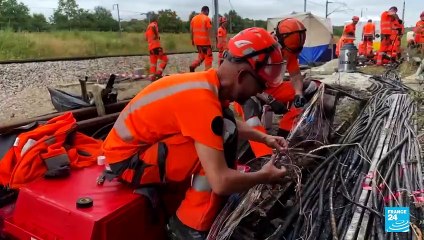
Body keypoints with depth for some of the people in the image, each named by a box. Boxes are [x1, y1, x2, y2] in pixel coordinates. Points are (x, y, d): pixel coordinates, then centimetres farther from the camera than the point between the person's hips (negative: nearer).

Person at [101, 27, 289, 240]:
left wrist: (264, 138, 11)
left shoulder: (209, 83, -1)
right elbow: (221, 182, -32)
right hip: (127, 158, -9)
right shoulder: (202, 100, -30)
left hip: (140, 143, 9)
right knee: (225, 137, -23)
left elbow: (232, 123, 21)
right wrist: (263, 176, -14)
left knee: (223, 130, 6)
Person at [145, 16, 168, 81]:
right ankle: (158, 73, -10)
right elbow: (153, 27, -30)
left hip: (150, 48, 8)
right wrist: (157, 35, -19)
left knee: (153, 63, 11)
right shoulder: (154, 24, -3)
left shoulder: (148, 27, 22)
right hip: (156, 46, -8)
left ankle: (152, 77, 7)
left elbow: (146, 38, 25)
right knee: (165, 59, -2)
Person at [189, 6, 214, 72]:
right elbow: (209, 31, -14)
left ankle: (193, 66, 1)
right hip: (205, 41, -6)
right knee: (208, 57, 5)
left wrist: (192, 40, 21)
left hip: (197, 41, 6)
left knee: (201, 56, 22)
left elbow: (191, 30, 12)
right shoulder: (207, 18, -9)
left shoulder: (194, 18, 9)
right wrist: (211, 42, -12)